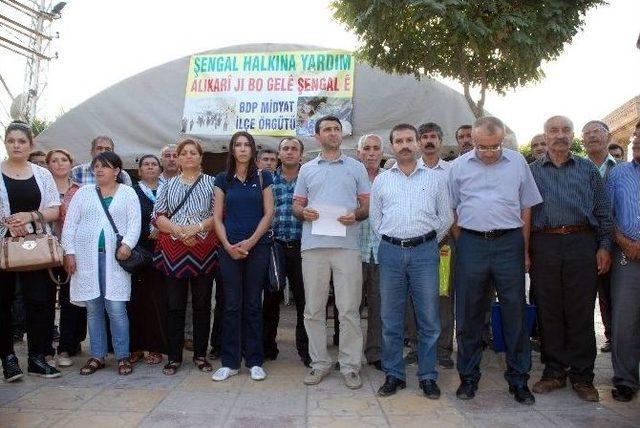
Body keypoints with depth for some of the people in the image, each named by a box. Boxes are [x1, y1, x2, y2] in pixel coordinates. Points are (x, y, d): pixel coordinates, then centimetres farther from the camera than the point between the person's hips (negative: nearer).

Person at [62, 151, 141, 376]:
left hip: (114, 257, -2)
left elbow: (134, 222, -1)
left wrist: (127, 243, -17)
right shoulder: (83, 193, 12)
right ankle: (97, 356, 18)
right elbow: (70, 224, 9)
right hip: (87, 257, 3)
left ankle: (123, 356, 6)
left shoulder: (128, 194, 8)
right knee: (93, 308, 7)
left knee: (116, 307, -6)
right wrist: (69, 252, -1)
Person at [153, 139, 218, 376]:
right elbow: (158, 216, 5)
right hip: (173, 250, 1)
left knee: (202, 303, 5)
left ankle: (200, 354, 17)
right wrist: (179, 231, -12)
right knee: (174, 304, 4)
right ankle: (174, 356, 14)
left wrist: (198, 227, -16)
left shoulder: (211, 183, 8)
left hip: (203, 250, -1)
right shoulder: (168, 185, 14)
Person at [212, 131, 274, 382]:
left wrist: (250, 241, -10)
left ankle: (254, 361, 14)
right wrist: (228, 245, -9)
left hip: (257, 247, 0)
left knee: (253, 304, 5)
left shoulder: (263, 177, 6)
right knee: (231, 305, 4)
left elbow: (268, 213, 1)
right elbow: (217, 217, 5)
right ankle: (230, 362, 13)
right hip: (230, 249, 1)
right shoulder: (223, 179, 8)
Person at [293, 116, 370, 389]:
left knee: (349, 309, 0)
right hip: (313, 246, 2)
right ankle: (319, 362, 18)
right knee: (313, 309, 5)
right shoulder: (307, 169, 16)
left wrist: (355, 215, -11)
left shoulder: (356, 168, 12)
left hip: (348, 246, -1)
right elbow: (296, 205, 16)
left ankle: (350, 365, 11)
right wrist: (304, 213, -7)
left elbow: (367, 206, 10)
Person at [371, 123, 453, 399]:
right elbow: (374, 218, 14)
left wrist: (429, 241, 7)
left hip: (425, 252, -1)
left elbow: (446, 217, 10)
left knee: (428, 319, 3)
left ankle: (428, 376, 16)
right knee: (390, 319, 6)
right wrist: (391, 241, 8)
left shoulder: (435, 179, 8)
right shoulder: (381, 180, 11)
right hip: (391, 252, 1)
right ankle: (393, 375, 18)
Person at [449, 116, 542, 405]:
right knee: (468, 314, 6)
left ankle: (518, 379, 18)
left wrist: (525, 250, 5)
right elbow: (453, 211, 9)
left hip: (509, 243, 0)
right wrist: (460, 248, 2)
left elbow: (526, 209, 9)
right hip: (471, 243, 0)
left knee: (515, 313, 4)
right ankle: (468, 377, 21)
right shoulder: (459, 166, 6)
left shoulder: (517, 163, 7)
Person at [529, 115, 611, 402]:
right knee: (549, 312, 5)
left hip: (582, 244, 0)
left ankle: (582, 376, 14)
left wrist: (604, 246, 0)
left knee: (581, 313, 2)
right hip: (544, 246, 0)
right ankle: (554, 371, 18)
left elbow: (603, 211, 10)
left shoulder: (588, 169, 13)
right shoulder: (531, 171, 12)